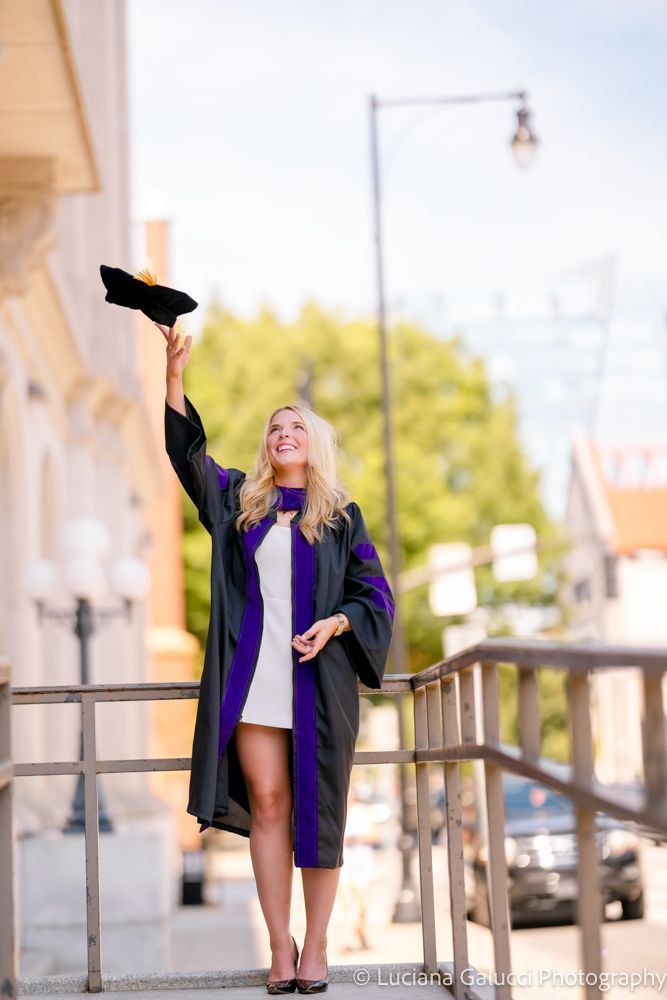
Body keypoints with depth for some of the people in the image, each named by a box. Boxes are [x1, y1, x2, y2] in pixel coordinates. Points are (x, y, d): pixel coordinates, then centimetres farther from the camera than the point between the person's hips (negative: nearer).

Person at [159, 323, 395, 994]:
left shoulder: (341, 516, 8)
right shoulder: (239, 500, 14)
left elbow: (376, 594, 6)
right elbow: (188, 452, 4)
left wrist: (334, 623, -13)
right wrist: (174, 376, -8)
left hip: (316, 680, -1)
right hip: (253, 676, 2)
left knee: (315, 808, 0)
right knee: (266, 803, -1)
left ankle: (316, 946, 8)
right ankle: (280, 946, 5)